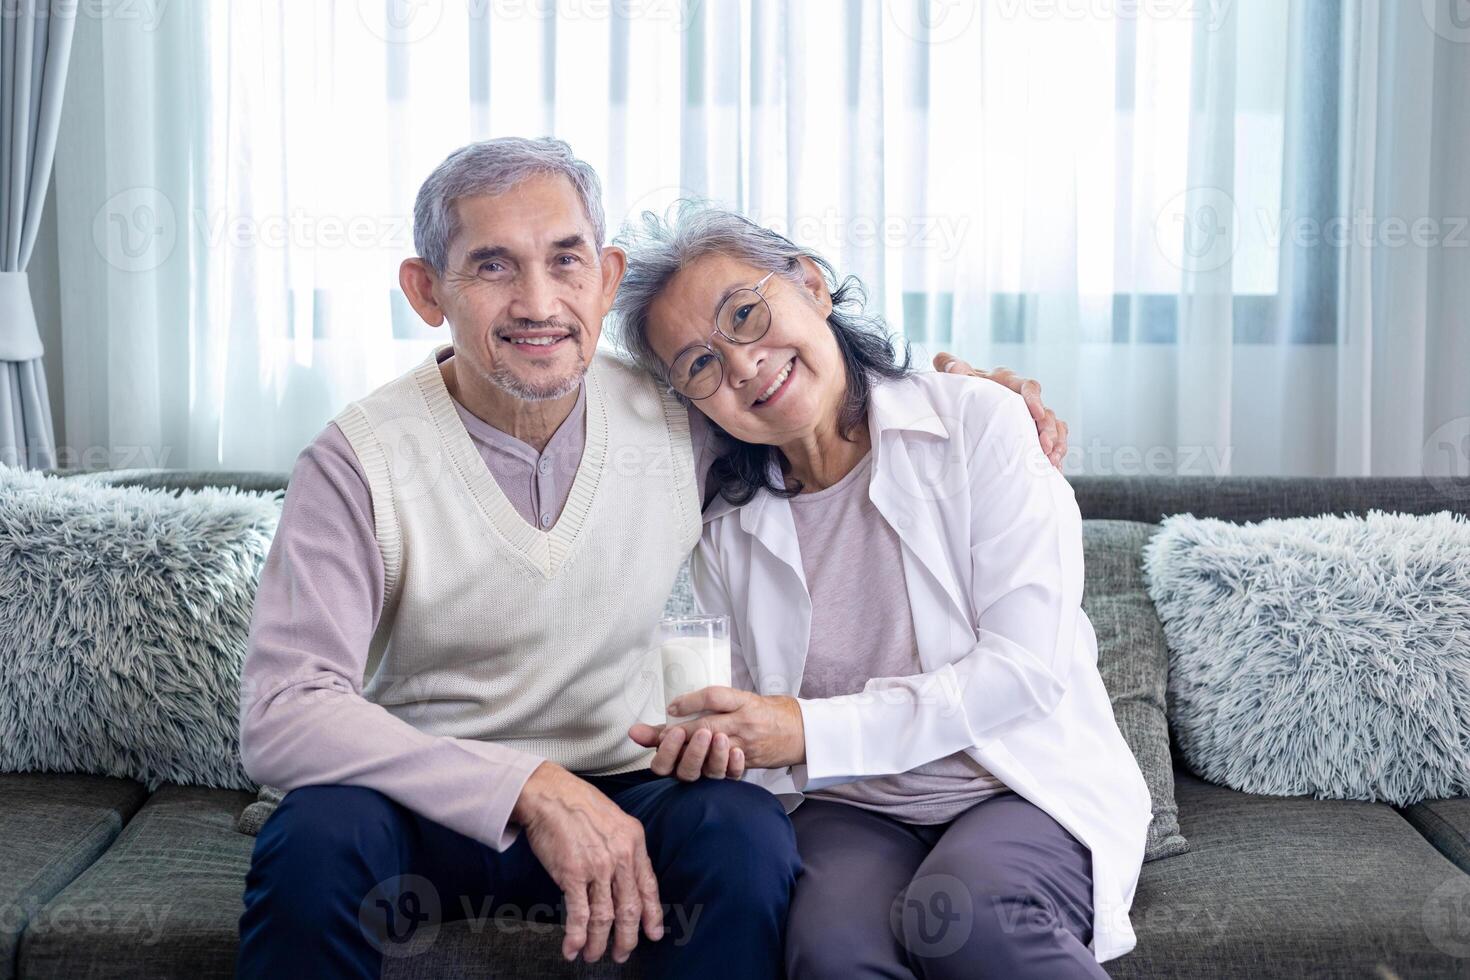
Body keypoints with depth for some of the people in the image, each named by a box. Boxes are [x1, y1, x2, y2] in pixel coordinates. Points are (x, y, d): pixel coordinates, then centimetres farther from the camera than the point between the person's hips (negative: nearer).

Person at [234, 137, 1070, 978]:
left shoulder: (685, 423, -3)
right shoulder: (361, 461, -13)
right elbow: (282, 714, -21)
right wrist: (531, 789, -30)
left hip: (613, 793, 2)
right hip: (421, 804, -1)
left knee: (747, 833, -29)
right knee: (322, 833, -34)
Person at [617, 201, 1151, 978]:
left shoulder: (977, 423, -4)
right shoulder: (725, 537, 7)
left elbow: (1027, 668, -11)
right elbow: (755, 739, 10)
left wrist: (814, 731, -16)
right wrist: (708, 747, -15)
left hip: (1034, 792, -1)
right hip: (850, 814, 2)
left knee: (960, 910, -33)